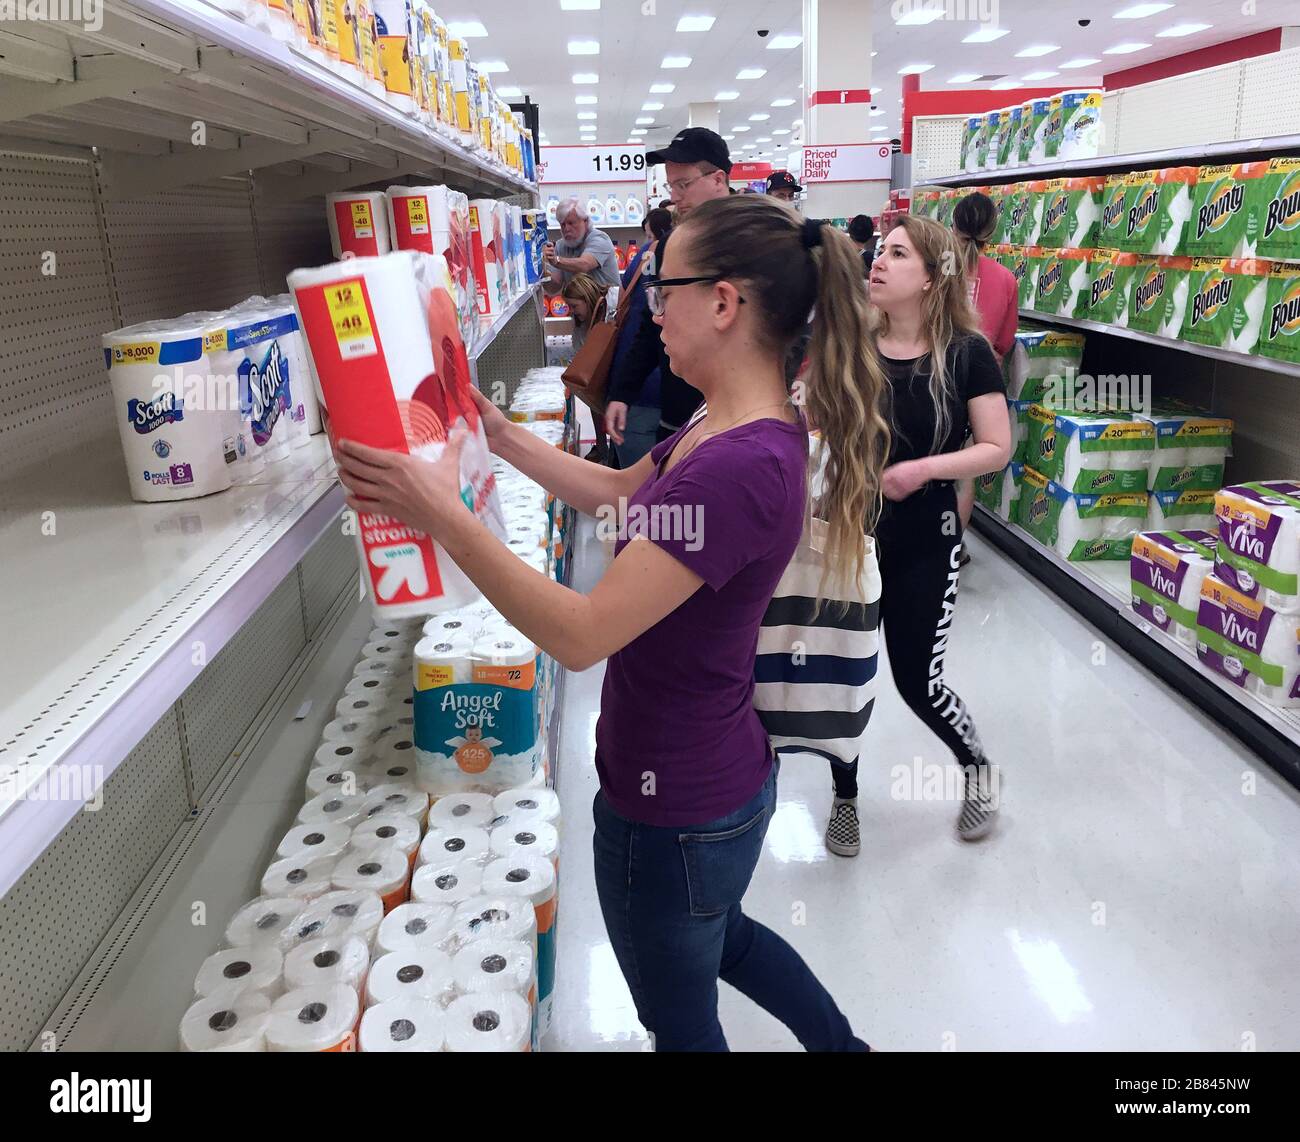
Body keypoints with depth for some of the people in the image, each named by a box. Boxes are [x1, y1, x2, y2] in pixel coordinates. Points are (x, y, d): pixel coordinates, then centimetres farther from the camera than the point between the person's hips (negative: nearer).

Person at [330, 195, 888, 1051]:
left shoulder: (740, 467, -32)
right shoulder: (740, 430, 0)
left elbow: (580, 635, -33)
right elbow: (616, 491, 14)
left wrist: (443, 515, -28)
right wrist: (500, 434, 10)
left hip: (673, 812, -9)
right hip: (725, 778, 9)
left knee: (680, 1017, 20)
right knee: (719, 938, 36)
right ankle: (843, 1043, 55)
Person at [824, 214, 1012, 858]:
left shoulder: (965, 353, -9)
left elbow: (997, 448, -8)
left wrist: (924, 468, -21)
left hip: (923, 544, -2)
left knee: (917, 682, 4)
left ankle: (978, 769, 37)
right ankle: (845, 798, 34)